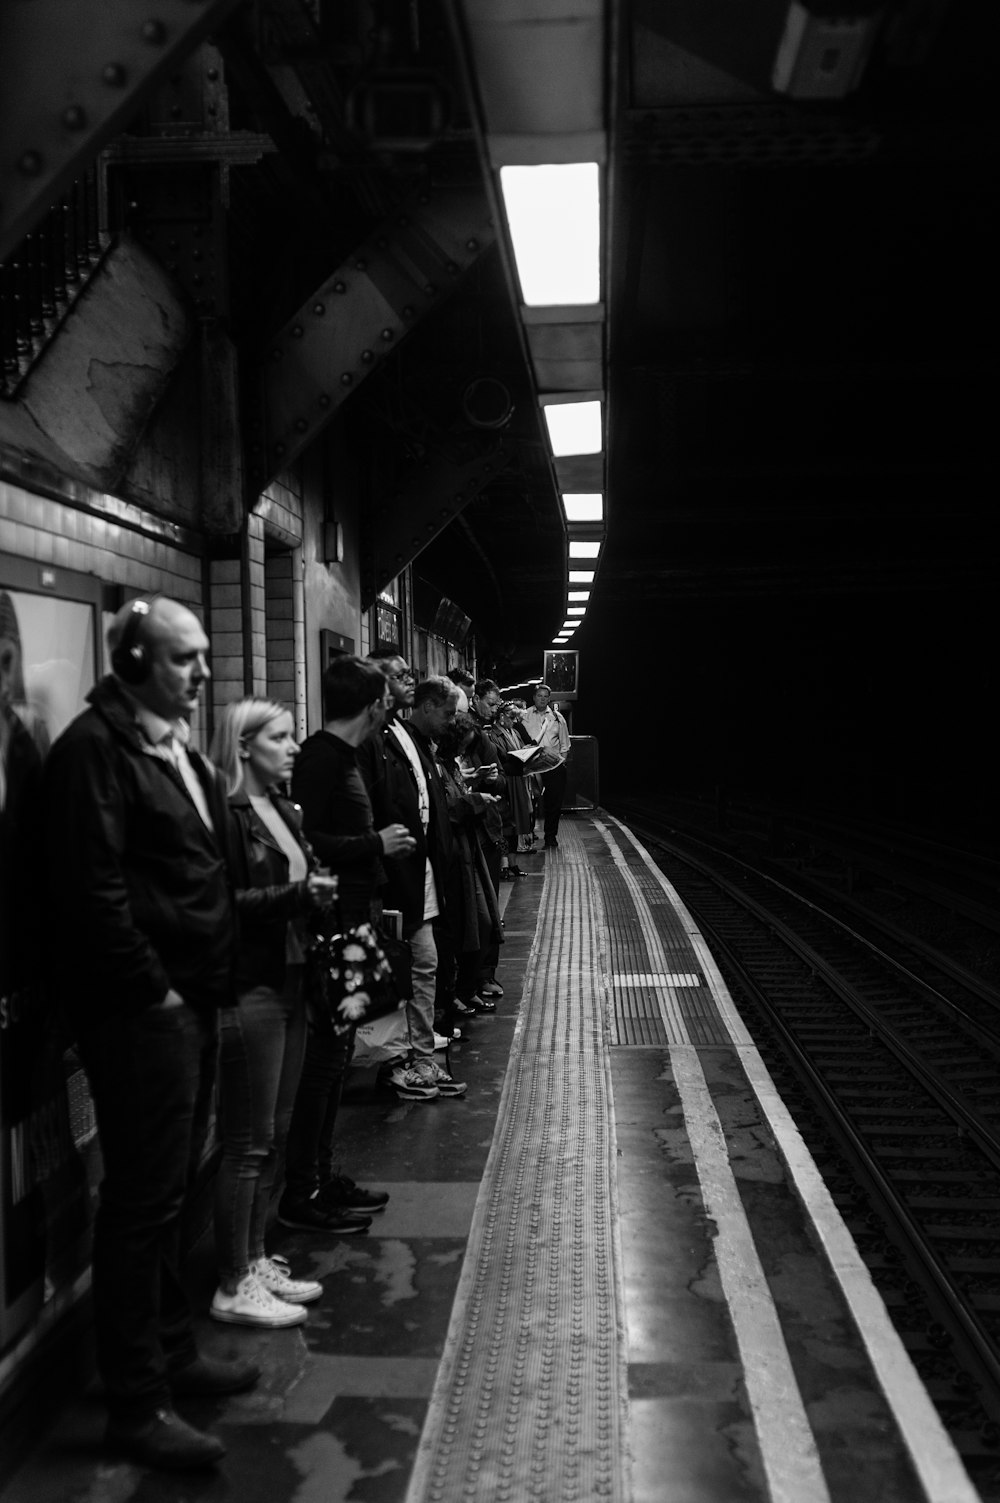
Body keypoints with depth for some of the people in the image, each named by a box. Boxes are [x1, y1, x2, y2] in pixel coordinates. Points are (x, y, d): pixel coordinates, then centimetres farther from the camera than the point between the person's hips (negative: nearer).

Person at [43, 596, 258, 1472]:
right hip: (138, 1006, -9)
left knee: (172, 1187, 18)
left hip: (190, 998, 9)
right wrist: (153, 989, -16)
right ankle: (137, 1402, 15)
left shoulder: (178, 746, 15)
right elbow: (93, 887, -19)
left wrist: (209, 981, 13)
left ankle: (173, 1352, 34)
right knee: (144, 1196, 1)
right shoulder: (95, 747, -13)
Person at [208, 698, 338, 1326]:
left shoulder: (284, 811, 14)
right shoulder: (226, 814, -13)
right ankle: (233, 1287, 14)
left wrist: (317, 890, 0)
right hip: (248, 991, -9)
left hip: (288, 985, 9)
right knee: (246, 1143, 1)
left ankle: (255, 1258, 29)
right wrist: (296, 895, -22)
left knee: (275, 1135, 16)